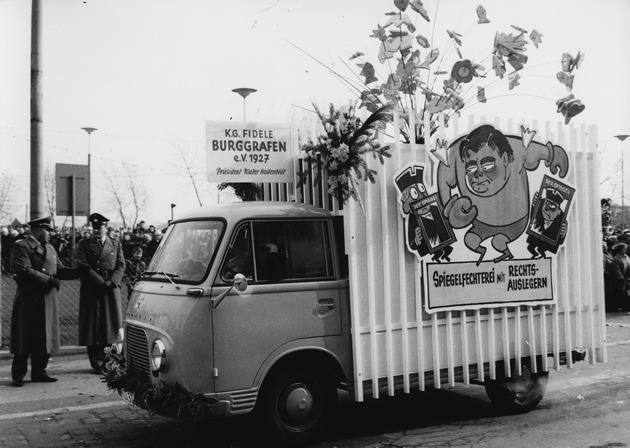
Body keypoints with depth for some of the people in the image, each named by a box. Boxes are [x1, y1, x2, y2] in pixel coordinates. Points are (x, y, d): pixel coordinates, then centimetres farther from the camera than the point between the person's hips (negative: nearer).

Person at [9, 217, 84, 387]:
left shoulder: (50, 249, 17)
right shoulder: (21, 246, -6)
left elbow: (60, 270, 14)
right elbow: (25, 271, -18)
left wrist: (81, 270, -1)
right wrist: (49, 280, -19)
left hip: (48, 298, 7)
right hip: (28, 298, -7)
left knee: (45, 336, 9)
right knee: (24, 337, 0)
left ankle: (39, 372, 19)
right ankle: (18, 375, 9)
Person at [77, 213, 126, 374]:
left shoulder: (116, 244, 14)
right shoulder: (84, 245, 8)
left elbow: (121, 266, 6)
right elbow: (83, 267, -5)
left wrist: (111, 282, -12)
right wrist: (101, 282, -14)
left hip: (111, 291, 1)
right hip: (90, 291, -1)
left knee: (111, 325, 0)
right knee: (92, 328, -2)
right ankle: (97, 364, 4)